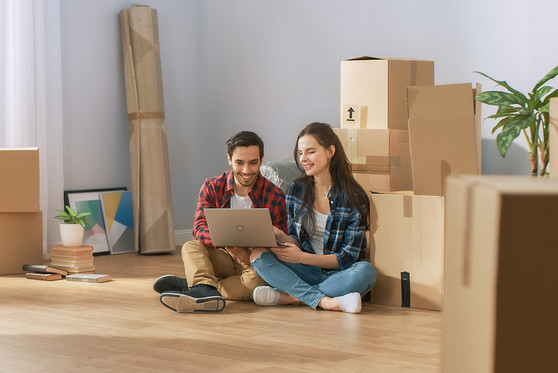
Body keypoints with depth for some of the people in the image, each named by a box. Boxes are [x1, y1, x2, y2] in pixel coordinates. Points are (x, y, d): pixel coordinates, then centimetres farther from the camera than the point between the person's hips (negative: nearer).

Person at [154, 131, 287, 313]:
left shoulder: (275, 197, -6)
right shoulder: (212, 188, 0)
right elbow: (200, 228, -12)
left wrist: (249, 257, -32)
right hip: (222, 259, 2)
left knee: (257, 278, -37)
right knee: (191, 247, -26)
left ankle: (187, 285, -38)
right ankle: (206, 290, -56)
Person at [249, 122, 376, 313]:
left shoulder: (354, 197, -8)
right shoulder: (296, 190, 5)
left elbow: (348, 257, -10)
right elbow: (297, 242, 9)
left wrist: (303, 257, -21)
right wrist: (281, 236, -15)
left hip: (339, 275, -3)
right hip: (307, 273, 3)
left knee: (366, 271, -36)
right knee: (258, 255, -20)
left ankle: (287, 296, -30)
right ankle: (324, 301, -33)